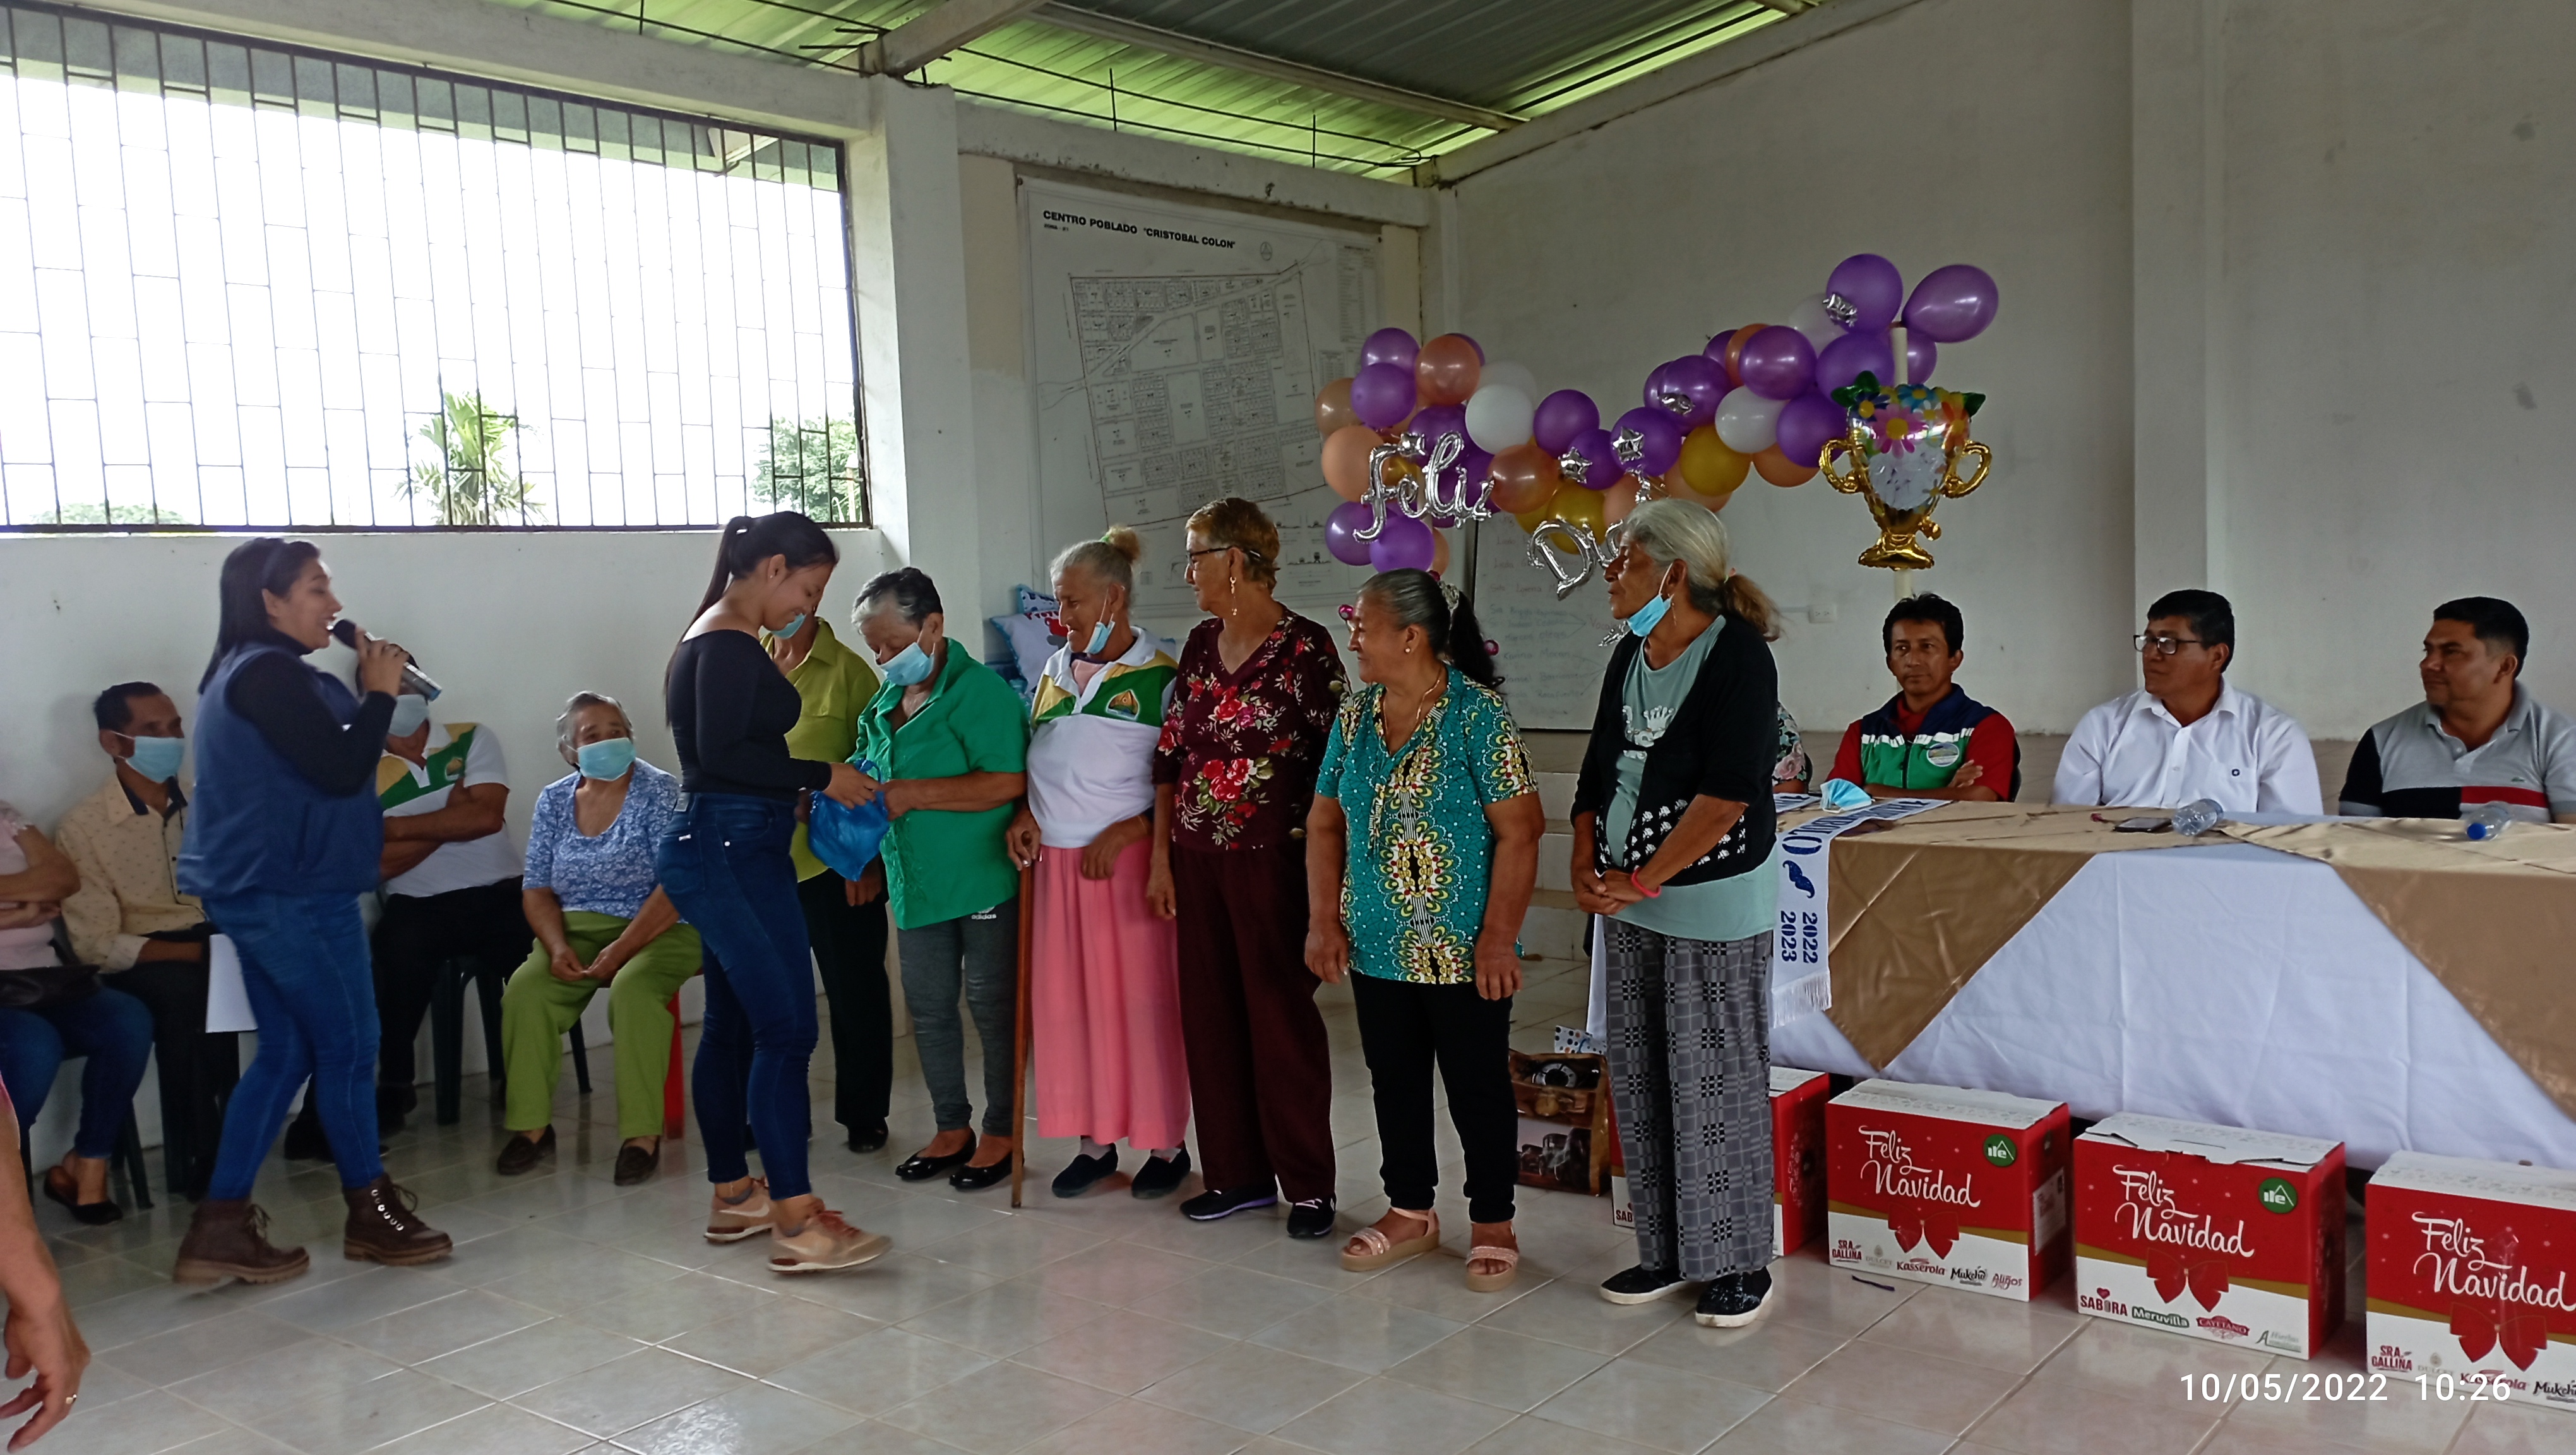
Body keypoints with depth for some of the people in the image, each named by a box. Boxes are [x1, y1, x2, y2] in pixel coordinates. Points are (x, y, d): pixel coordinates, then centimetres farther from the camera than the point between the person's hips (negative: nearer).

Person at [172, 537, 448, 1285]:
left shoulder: (245, 673, 17)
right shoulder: (271, 673, -16)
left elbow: (318, 766, 18)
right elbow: (342, 772, -20)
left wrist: (367, 694, 9)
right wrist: (380, 693, -9)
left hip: (263, 891, 10)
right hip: (294, 894, -10)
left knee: (286, 1050, 12)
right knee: (347, 1045, 1)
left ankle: (221, 1225, 12)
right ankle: (372, 1211, 13)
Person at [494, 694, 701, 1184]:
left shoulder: (660, 793, -8)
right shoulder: (554, 801, 7)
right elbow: (537, 889, 7)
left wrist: (621, 951, -22)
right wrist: (557, 946, -13)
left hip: (659, 928, -4)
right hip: (578, 928, 4)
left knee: (633, 989, -34)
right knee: (525, 989, -22)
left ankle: (643, 1134, -24)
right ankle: (532, 1125, -9)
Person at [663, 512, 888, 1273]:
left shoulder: (711, 639, 18)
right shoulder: (730, 643, -13)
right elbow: (720, 752, -22)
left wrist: (795, 797, 16)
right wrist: (819, 776, -16)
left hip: (716, 848, 11)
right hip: (735, 850, -11)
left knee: (733, 1023, 14)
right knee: (785, 1024, -12)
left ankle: (732, 1195, 23)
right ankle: (797, 1220, -13)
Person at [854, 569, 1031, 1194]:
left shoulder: (980, 691, -15)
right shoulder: (886, 700, 11)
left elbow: (1008, 781, -25)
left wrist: (913, 794, -24)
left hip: (982, 881, -8)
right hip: (916, 883, 8)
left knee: (993, 1007, 3)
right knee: (928, 1009, 14)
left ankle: (1003, 1133, 17)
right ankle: (953, 1130, 27)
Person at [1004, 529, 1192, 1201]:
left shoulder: (1160, 675, -7)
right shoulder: (1055, 669, 12)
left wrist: (1128, 831, -16)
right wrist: (1026, 814, 3)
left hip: (1127, 859, -6)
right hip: (1057, 861, 6)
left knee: (1140, 999, 0)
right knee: (1068, 998, 7)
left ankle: (1165, 1144, 13)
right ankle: (1095, 1139, 19)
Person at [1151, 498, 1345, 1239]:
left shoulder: (1305, 648, -10)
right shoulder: (1200, 644, 9)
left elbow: (1334, 764, -10)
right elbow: (1171, 755, 11)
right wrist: (1162, 857, 8)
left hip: (1272, 862, -6)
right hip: (1198, 859, 6)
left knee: (1284, 1019, 1)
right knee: (1209, 1017, 10)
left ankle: (1309, 1184, 14)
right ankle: (1238, 1172, 24)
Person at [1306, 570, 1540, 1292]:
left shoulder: (1479, 714, -13)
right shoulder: (1355, 715, 5)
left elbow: (1519, 832, -15)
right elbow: (1325, 823, 11)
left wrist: (1498, 937, -17)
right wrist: (1325, 921, 3)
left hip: (1462, 951, -6)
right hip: (1378, 947, 6)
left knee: (1478, 1086, 6)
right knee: (1395, 1081, 16)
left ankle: (1492, 1223, 22)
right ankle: (1410, 1212, 32)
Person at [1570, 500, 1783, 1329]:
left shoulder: (1738, 656, -14)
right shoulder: (1630, 657, 10)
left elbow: (1725, 794, -21)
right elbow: (1599, 769, 13)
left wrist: (1643, 882, -17)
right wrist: (1587, 866, -1)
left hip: (1713, 902, -8)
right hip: (1630, 904, 8)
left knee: (1717, 1082, 1)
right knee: (1639, 1081, 12)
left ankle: (1739, 1263, 16)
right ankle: (1666, 1251, 26)